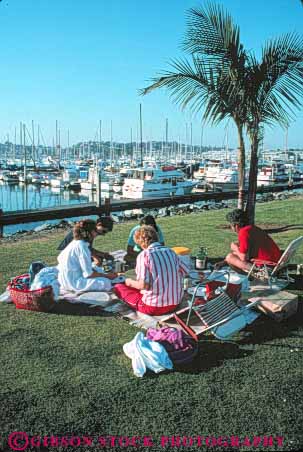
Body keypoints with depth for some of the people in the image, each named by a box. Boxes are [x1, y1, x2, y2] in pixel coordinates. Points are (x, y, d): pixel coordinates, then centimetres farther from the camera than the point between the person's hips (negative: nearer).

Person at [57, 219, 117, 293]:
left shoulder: (75, 242, 8)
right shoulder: (82, 246, -20)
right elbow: (88, 274, -21)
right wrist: (106, 276, -8)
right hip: (74, 283, -11)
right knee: (106, 282, -16)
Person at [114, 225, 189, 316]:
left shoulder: (144, 255, -15)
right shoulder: (170, 252, 1)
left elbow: (143, 285, -21)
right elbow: (186, 271, 10)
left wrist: (130, 282, -1)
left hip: (154, 307, -6)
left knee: (118, 287, 8)